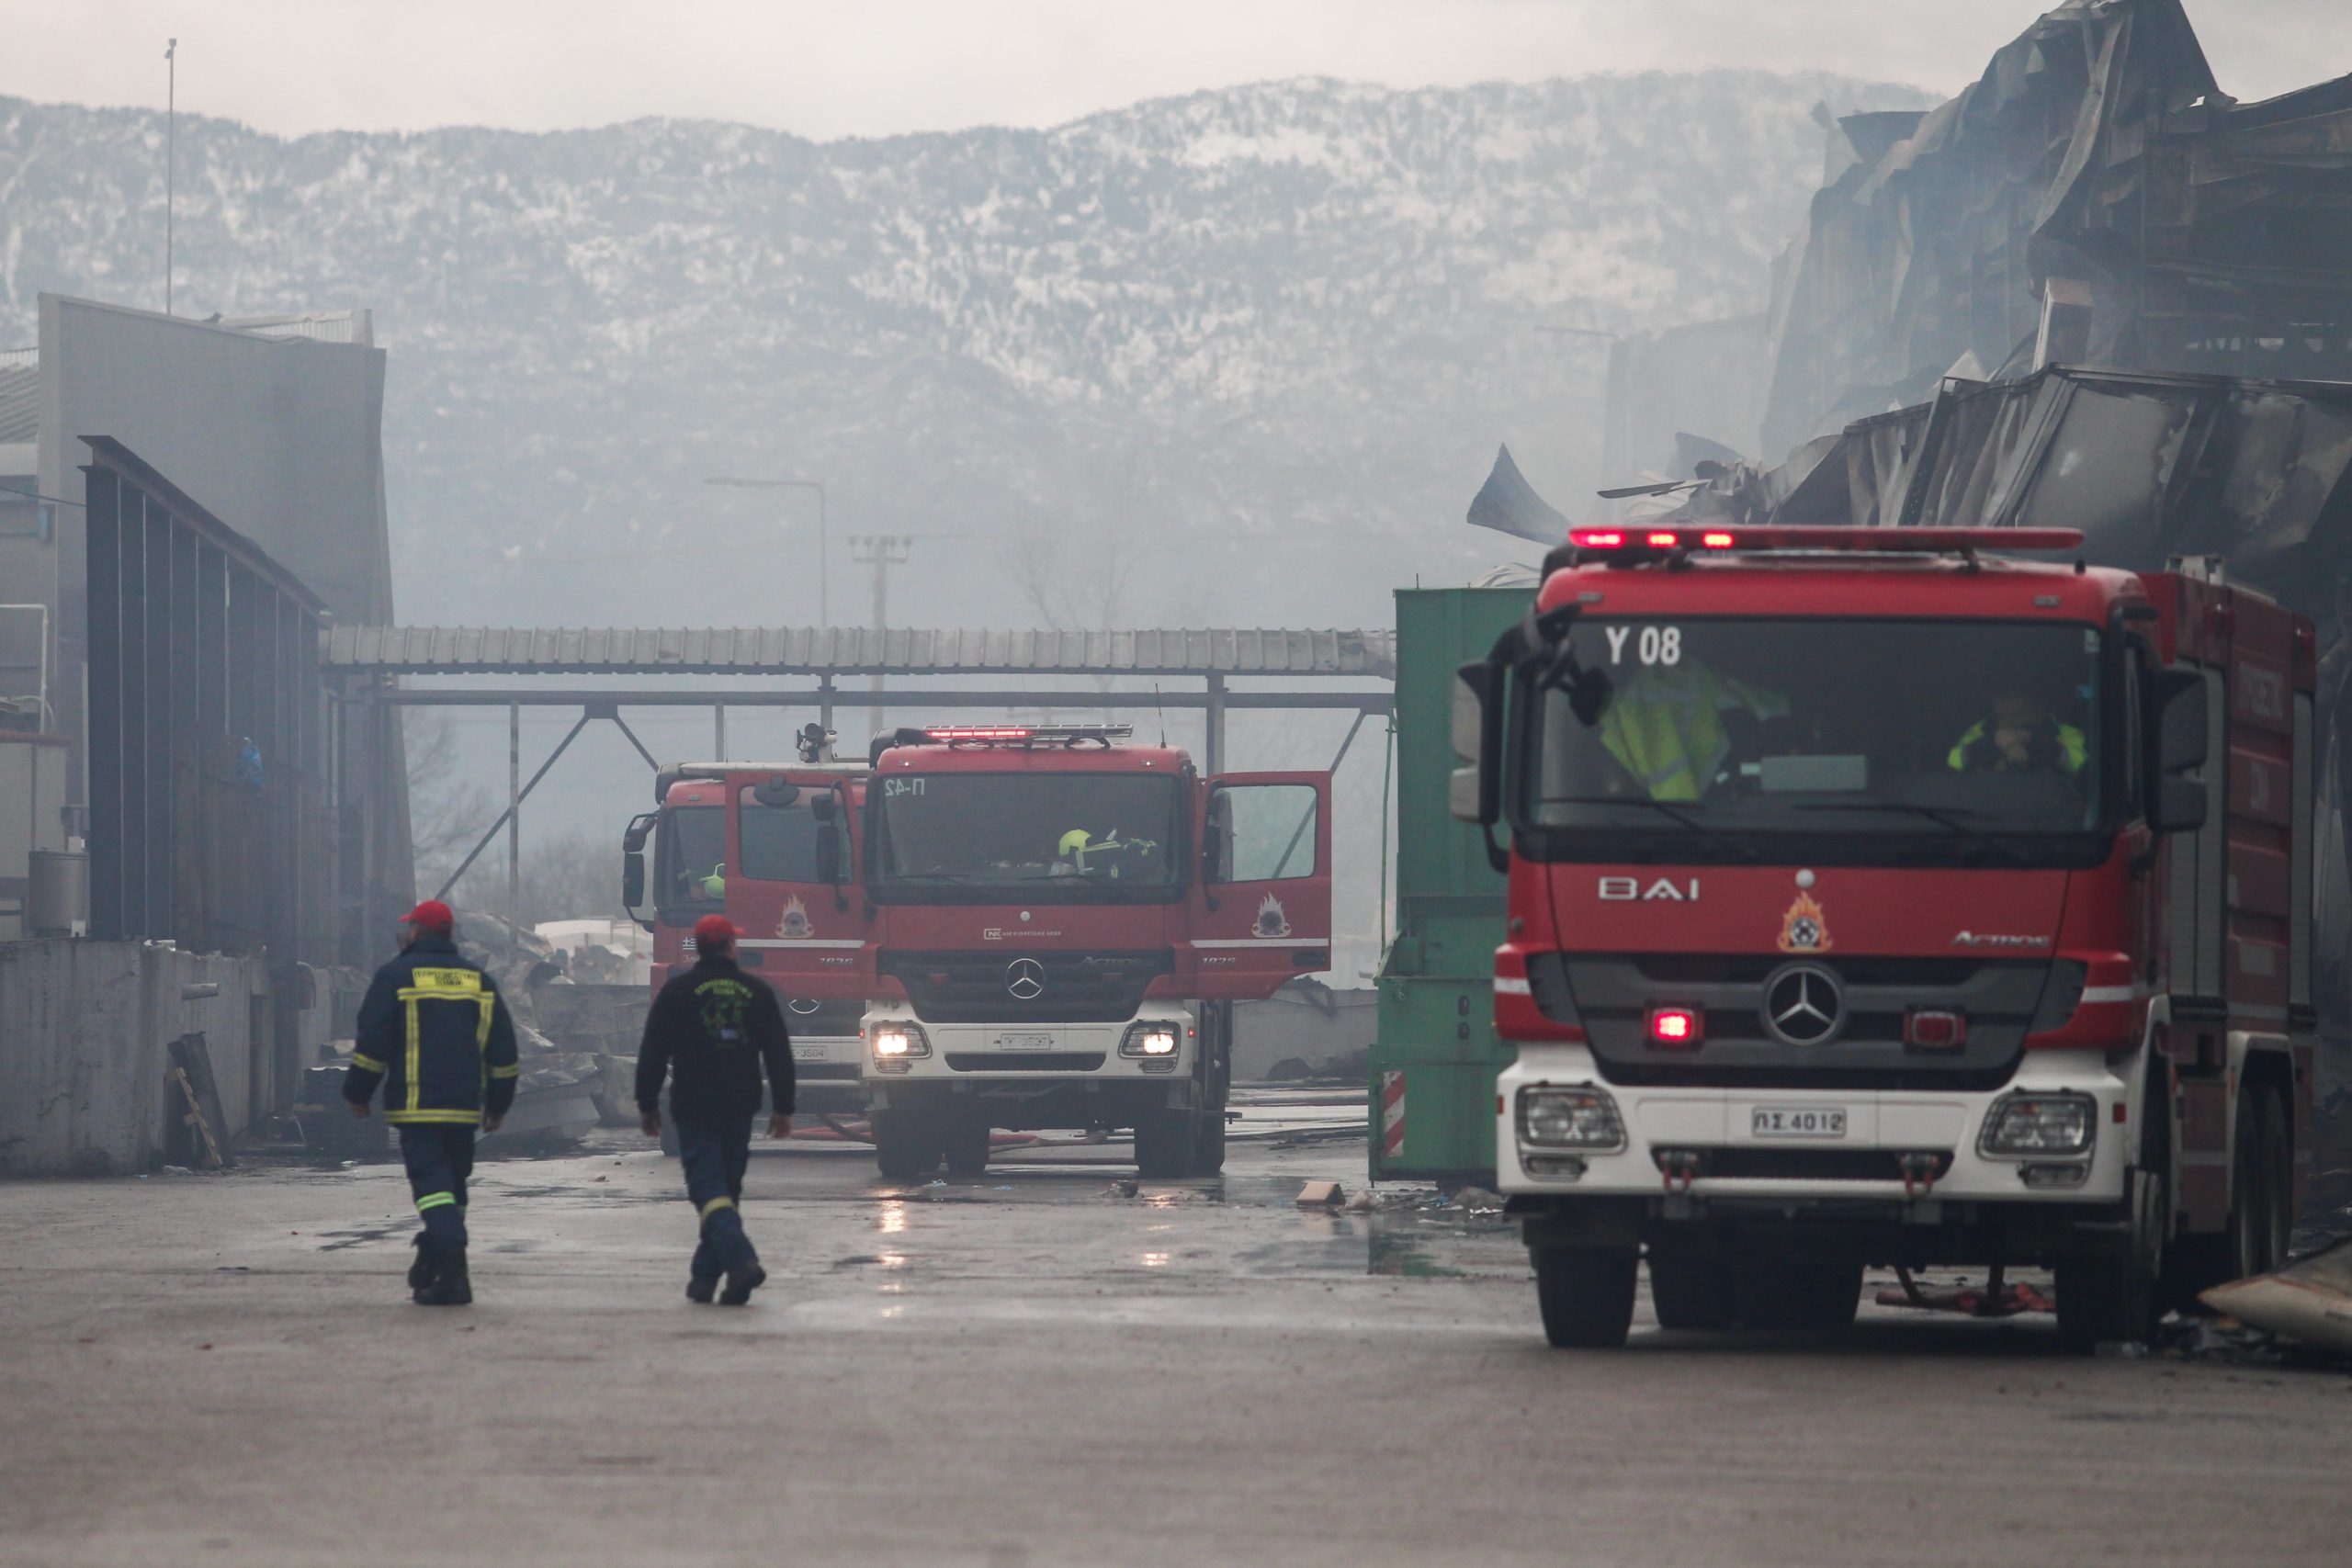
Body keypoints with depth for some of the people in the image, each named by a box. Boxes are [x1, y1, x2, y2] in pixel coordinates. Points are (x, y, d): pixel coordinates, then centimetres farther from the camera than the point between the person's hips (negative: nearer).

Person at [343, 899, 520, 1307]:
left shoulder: (395, 977, -2)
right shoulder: (479, 981, 13)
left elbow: (372, 1043, -5)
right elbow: (502, 1050, 14)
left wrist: (357, 1093, 6)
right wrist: (498, 1104, 22)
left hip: (417, 1105, -5)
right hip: (465, 1107, 5)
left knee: (431, 1183, -11)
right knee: (452, 1185, 16)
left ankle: (452, 1272, -29)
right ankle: (431, 1268, 24)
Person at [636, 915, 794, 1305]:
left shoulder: (678, 991, -2)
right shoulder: (756, 991, 5)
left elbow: (653, 1053, -1)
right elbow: (779, 1054, 8)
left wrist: (647, 1105, 8)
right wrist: (783, 1108, 14)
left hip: (695, 1110, -4)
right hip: (740, 1111, 4)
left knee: (709, 1189, -9)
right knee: (726, 1190, 14)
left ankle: (740, 1259, -30)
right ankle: (705, 1277, 19)